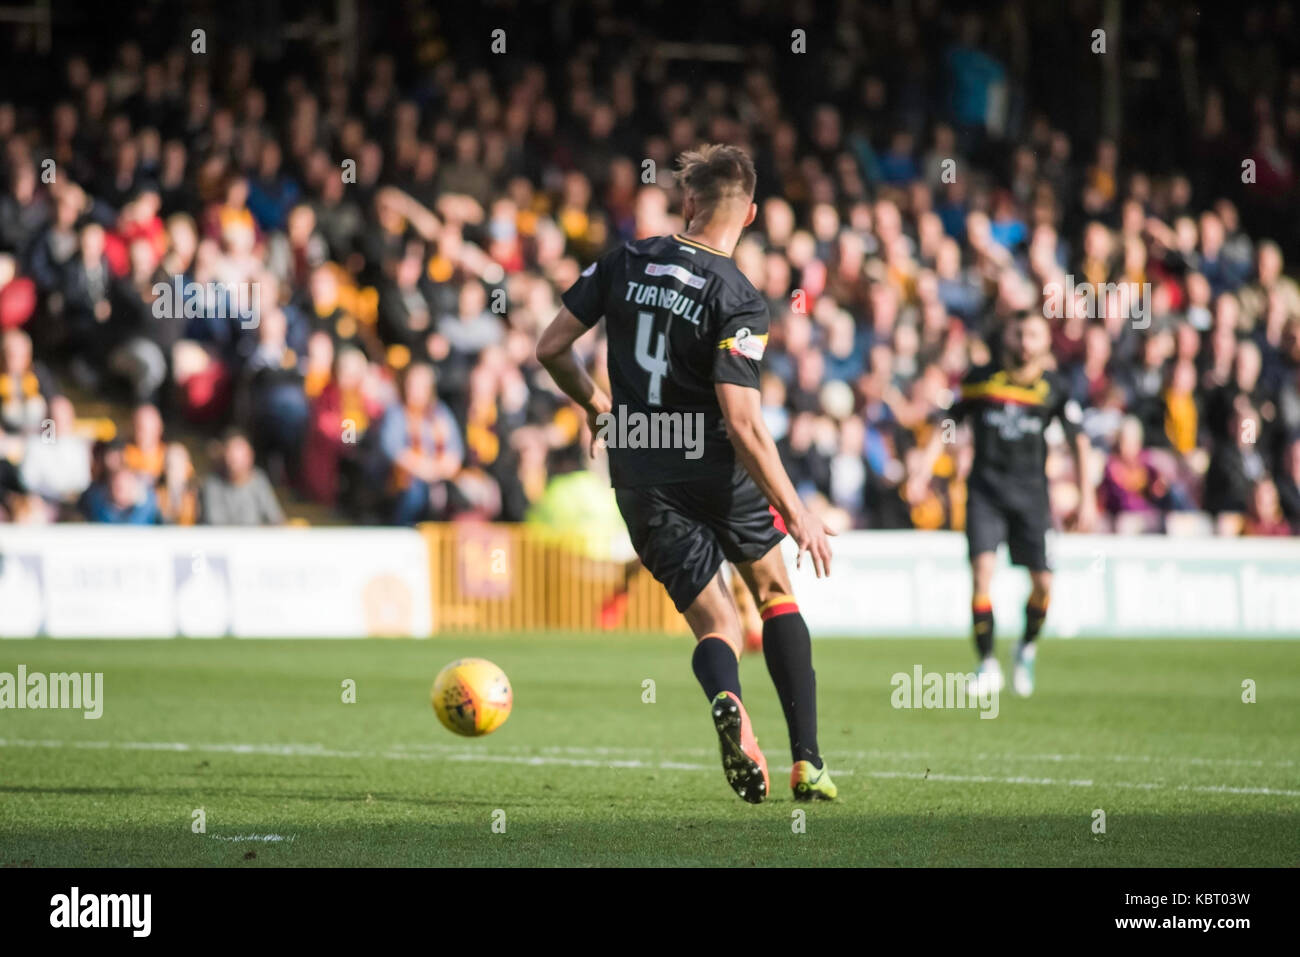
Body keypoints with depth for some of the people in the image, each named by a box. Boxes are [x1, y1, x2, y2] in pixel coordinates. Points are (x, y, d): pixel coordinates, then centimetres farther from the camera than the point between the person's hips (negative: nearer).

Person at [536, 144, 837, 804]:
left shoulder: (624, 263, 0)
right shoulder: (738, 301, -14)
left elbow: (551, 349, 4)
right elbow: (742, 424, -20)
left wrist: (597, 404, 24)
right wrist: (797, 514, -13)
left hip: (640, 483, 3)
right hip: (717, 472, -3)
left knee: (716, 626, 9)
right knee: (776, 594, 20)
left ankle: (726, 700, -29)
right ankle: (807, 763, 9)